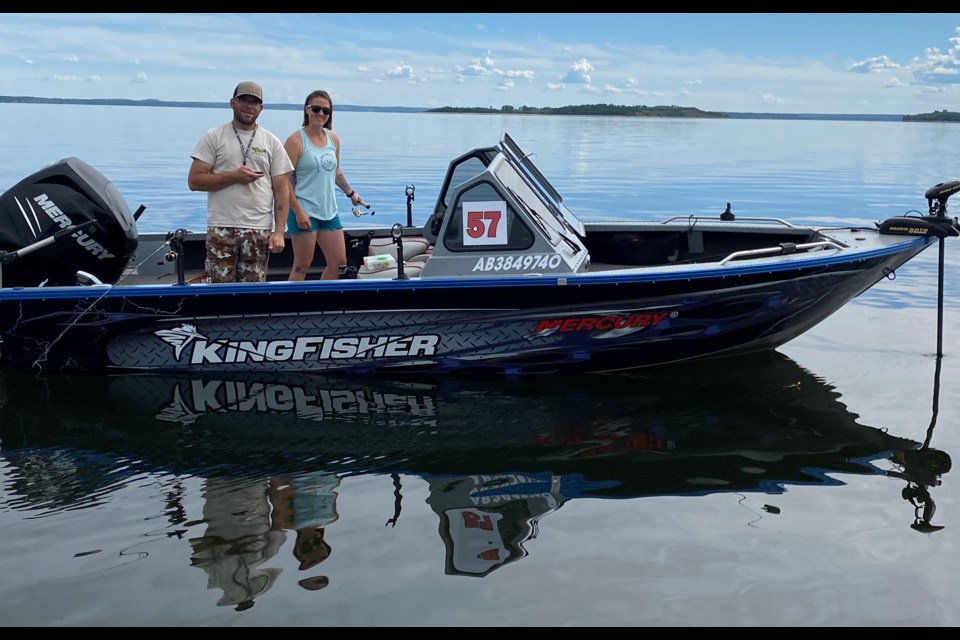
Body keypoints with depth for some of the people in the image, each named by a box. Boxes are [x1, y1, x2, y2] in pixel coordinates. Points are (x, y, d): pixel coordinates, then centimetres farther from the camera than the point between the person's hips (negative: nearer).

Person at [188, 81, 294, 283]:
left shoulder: (272, 142, 10)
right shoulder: (213, 137, 5)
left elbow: (281, 191, 6)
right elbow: (194, 181, -1)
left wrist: (279, 232, -3)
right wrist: (234, 177, -11)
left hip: (259, 230, 1)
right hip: (221, 228, -1)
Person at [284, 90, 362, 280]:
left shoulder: (334, 139, 10)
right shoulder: (296, 140, -10)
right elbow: (285, 180, -13)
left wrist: (350, 193, 29)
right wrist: (298, 211, -19)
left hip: (329, 211, 7)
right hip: (304, 212, -7)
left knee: (339, 262, 8)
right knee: (302, 265, -3)